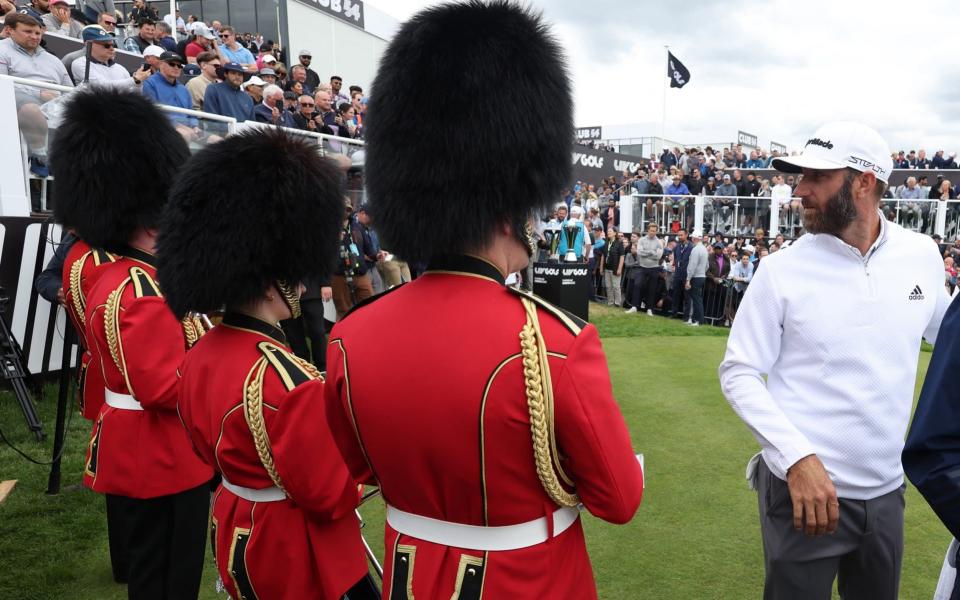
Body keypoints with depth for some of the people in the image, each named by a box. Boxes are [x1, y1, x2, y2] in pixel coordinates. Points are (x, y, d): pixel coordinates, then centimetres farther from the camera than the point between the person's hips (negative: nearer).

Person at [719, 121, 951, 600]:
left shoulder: (922, 256, -1)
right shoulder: (782, 269, -11)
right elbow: (738, 373, -11)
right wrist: (797, 457, -23)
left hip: (886, 490, 4)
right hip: (803, 485, -4)